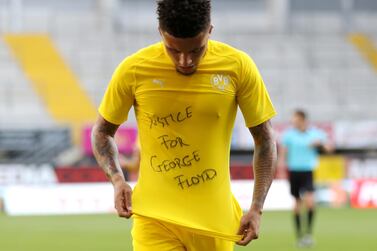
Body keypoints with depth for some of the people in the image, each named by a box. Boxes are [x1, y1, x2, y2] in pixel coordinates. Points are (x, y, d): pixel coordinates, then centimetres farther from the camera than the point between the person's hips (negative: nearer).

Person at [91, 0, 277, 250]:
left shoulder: (238, 66, -5)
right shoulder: (134, 70, -6)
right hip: (155, 217, -1)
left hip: (215, 219, 1)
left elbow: (265, 139, 5)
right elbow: (102, 131, 9)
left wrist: (257, 209, -3)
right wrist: (117, 180, -8)